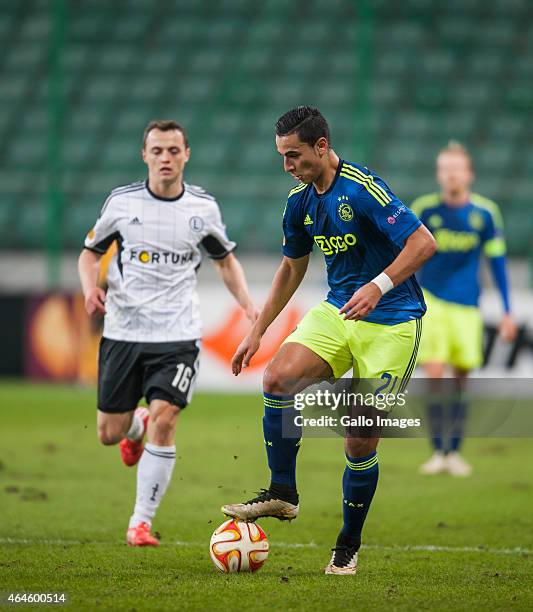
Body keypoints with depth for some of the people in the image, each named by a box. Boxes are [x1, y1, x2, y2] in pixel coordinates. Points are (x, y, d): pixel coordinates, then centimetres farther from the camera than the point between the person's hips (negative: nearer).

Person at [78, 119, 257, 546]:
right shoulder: (122, 201, 0)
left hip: (178, 335, -1)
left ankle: (141, 522, -7)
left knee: (164, 420, -18)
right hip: (122, 330, 1)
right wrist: (90, 286, -10)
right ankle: (136, 426, 44)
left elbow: (225, 259, 18)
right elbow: (90, 252, 11)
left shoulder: (203, 207, 2)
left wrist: (247, 303, 3)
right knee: (110, 434, 4)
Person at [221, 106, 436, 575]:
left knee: (361, 441, -6)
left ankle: (349, 546, 13)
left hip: (391, 321, -6)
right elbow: (292, 267, 21)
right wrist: (257, 332, 20)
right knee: (278, 378, -21)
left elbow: (424, 242, -22)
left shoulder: (362, 188, -18)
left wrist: (378, 285, -34)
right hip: (337, 310, 6)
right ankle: (282, 494, -7)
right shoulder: (300, 202, 6)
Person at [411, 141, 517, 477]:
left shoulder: (485, 212, -1)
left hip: (467, 307, 1)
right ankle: (438, 452, -3)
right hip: (431, 301, -1)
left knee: (460, 381, 5)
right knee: (435, 376, -11)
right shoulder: (424, 209, -4)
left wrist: (507, 312, 5)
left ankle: (454, 452, 17)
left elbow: (497, 261, 6)